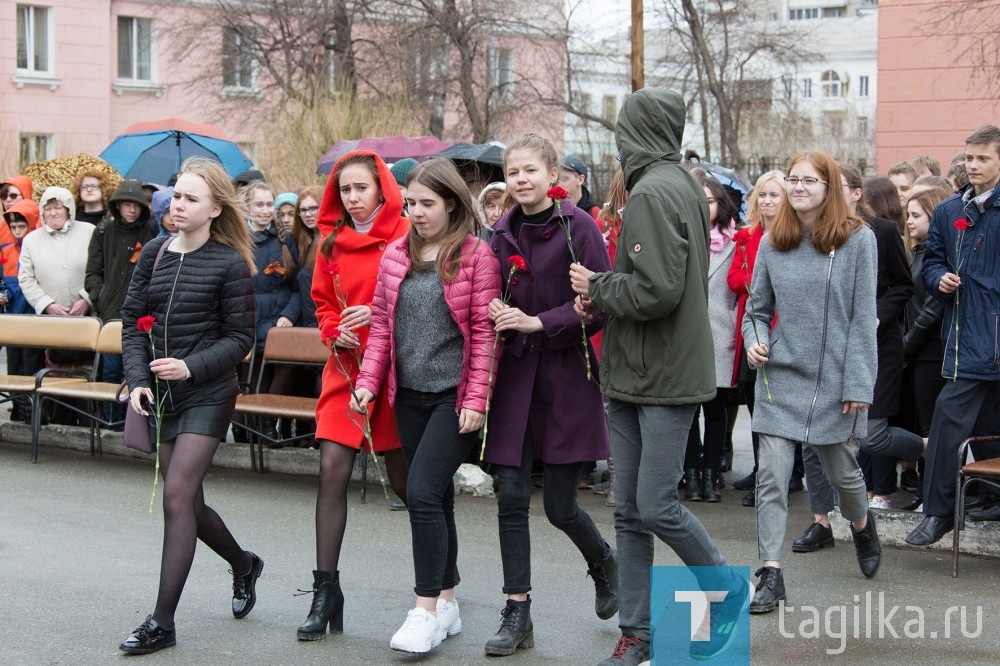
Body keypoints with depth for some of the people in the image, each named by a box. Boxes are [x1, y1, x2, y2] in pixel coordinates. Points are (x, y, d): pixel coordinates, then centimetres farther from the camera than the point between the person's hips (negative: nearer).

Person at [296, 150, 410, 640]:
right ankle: (325, 591, -2)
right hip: (346, 366, 4)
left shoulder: (405, 236, -5)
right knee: (332, 469, -7)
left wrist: (378, 314, -19)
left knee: (403, 479, 6)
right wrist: (334, 333, -2)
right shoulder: (332, 242, 9)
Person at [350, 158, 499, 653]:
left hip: (454, 395, -5)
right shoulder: (396, 255, 9)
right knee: (435, 499, 12)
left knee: (423, 491, -14)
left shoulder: (476, 255, -6)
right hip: (409, 395, 6)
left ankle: (427, 610, -6)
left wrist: (476, 399, -12)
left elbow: (484, 333, -8)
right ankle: (446, 603, 22)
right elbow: (381, 324, 12)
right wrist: (368, 383, 4)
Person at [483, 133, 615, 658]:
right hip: (514, 372, 4)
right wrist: (497, 312, -5)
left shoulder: (578, 226, -8)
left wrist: (537, 322, -18)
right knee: (511, 497, -1)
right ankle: (517, 614, 8)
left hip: (566, 373, -4)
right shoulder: (502, 232, 7)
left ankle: (602, 562, 34)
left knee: (559, 505, 1)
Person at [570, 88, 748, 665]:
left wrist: (597, 286, -8)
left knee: (656, 505, -4)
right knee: (630, 512, 9)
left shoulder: (653, 193, -16)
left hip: (667, 378, -10)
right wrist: (605, 292, 4)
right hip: (632, 377, 10)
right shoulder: (684, 184, 15)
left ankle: (728, 591, 19)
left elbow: (657, 291, -25)